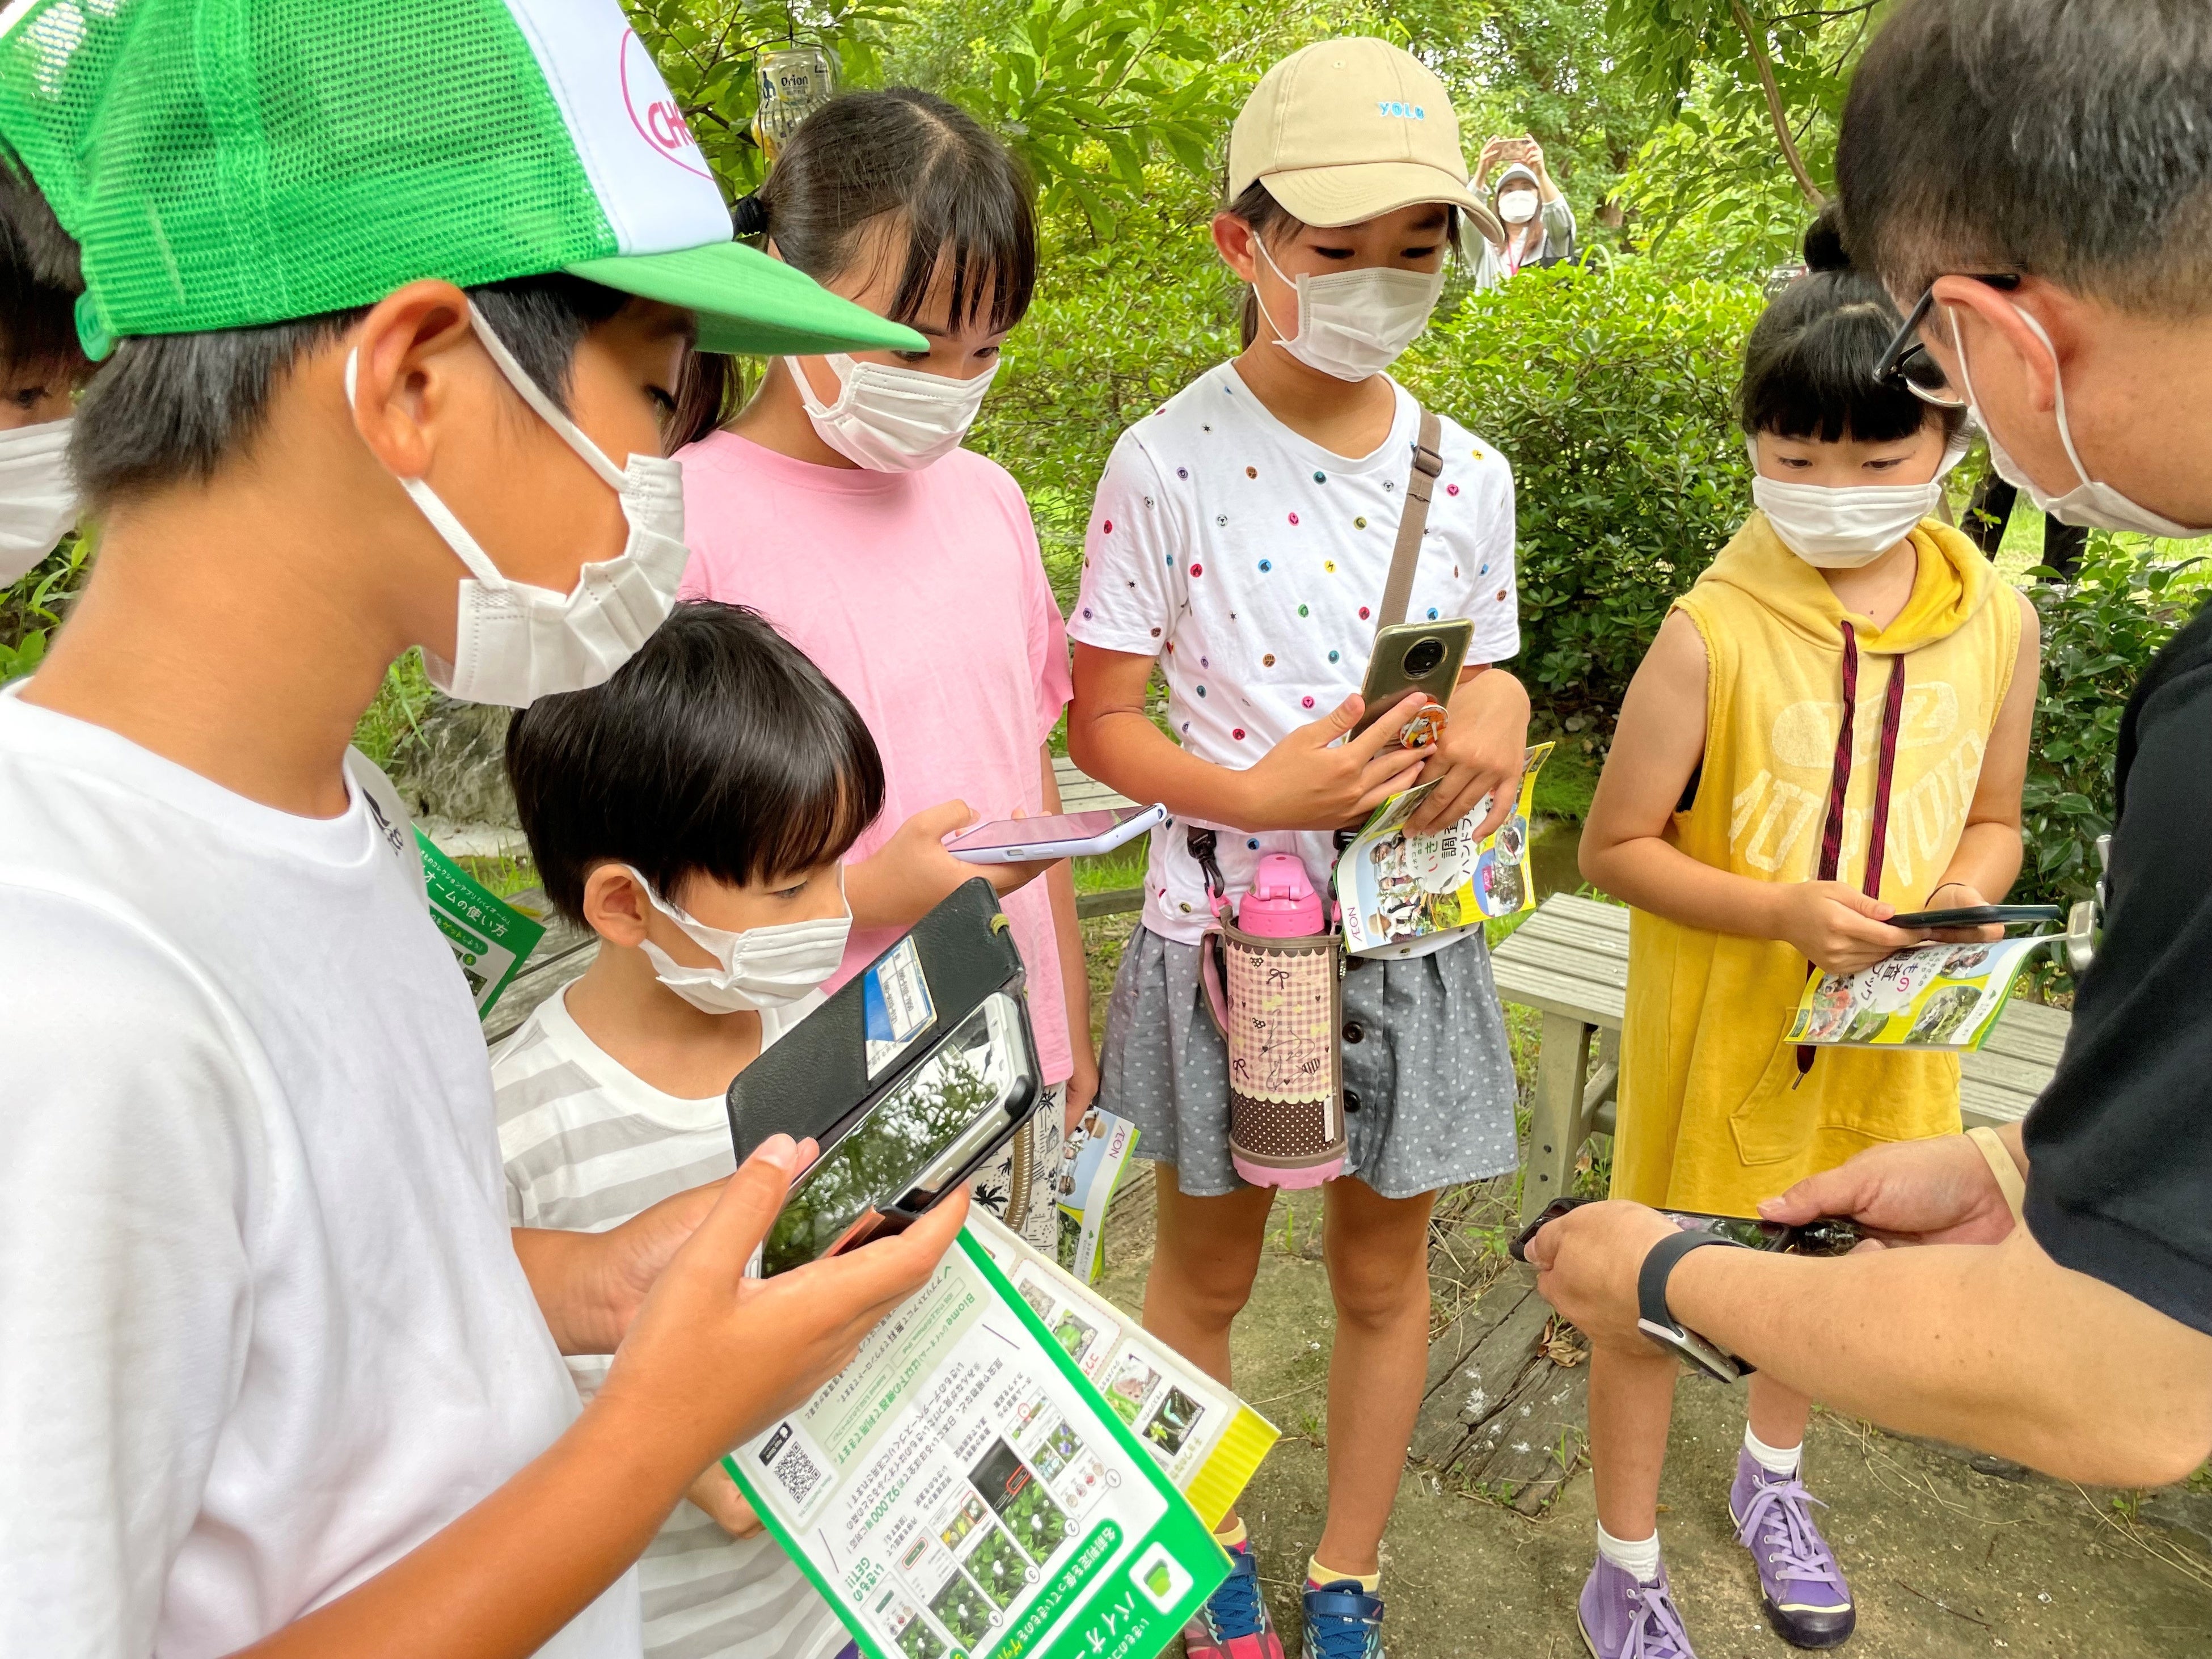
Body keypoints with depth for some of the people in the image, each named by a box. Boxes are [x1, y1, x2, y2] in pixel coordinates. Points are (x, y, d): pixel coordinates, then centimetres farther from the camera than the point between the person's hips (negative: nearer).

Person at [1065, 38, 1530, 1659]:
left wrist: (1497, 707, -13)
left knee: (1385, 1274, 16)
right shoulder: (1169, 464, -11)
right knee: (1207, 1275, 16)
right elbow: (1103, 722, -8)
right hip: (1226, 932, -3)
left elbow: (1487, 685, 11)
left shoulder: (1468, 475, 0)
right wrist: (1258, 794, -25)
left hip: (1413, 939, 3)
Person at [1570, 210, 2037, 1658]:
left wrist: (1950, 920, -14)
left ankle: (1773, 1481, 55)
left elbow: (1992, 820, 6)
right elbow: (1616, 846, -15)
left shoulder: (1996, 621, -7)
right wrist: (1786, 910, -26)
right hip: (1721, 1013, -4)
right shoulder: (1713, 631, -20)